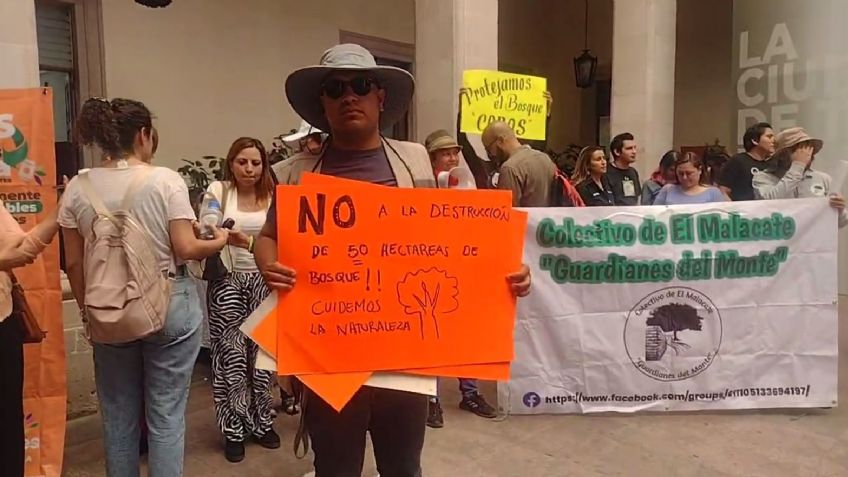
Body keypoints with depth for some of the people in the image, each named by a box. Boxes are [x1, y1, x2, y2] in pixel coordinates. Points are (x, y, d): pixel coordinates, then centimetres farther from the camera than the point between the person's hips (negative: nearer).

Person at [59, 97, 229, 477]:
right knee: (166, 414, 7)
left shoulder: (77, 189, 0)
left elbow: (74, 264, 5)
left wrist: (88, 310, 17)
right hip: (169, 304, -3)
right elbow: (186, 249, -14)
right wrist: (218, 241, 5)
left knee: (118, 415, 18)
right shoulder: (166, 180, -11)